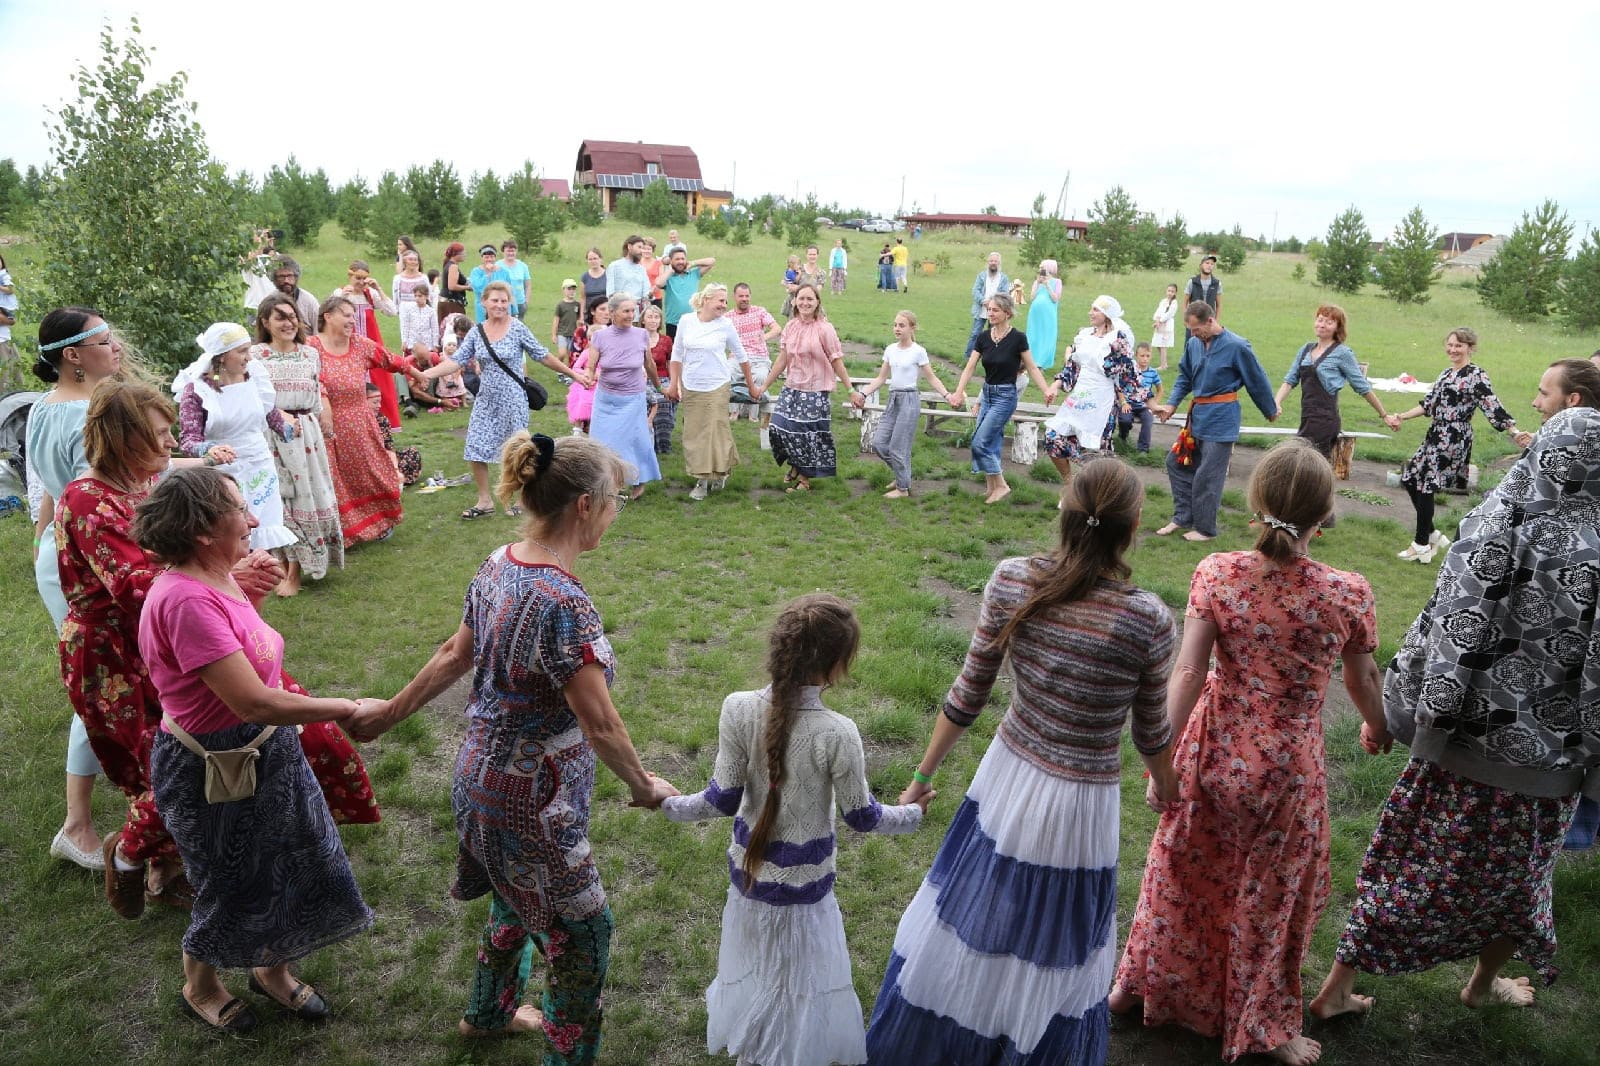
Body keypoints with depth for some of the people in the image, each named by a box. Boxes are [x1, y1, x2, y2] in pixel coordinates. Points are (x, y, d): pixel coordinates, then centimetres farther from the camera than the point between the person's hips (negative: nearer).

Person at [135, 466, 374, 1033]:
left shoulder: (219, 580, -2)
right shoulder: (185, 600, -31)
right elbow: (254, 703, -33)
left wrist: (249, 589, 5)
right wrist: (348, 709, -25)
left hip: (263, 752, 8)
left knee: (288, 864, 22)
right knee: (233, 886, 15)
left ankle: (273, 969, 47)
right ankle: (200, 987, 45)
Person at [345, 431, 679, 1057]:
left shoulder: (499, 566, -3)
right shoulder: (562, 603, -31)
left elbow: (455, 655, 9)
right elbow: (601, 728, -28)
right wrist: (644, 787, -11)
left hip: (482, 771, 9)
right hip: (531, 799, -9)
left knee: (517, 904, 31)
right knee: (581, 928, 13)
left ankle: (489, 1012, 54)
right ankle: (569, 1051, 33)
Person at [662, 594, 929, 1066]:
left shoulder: (738, 709, -21)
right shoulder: (836, 733, -29)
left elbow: (724, 799, -14)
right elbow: (860, 816, -14)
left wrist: (667, 802, 4)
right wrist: (911, 813, 5)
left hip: (748, 866, 4)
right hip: (801, 882, -3)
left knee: (754, 962, 28)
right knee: (798, 975, 23)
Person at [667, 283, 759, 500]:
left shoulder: (725, 325, -5)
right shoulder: (686, 321, -1)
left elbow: (741, 356, 5)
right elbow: (677, 355, 7)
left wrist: (751, 386, 10)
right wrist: (673, 385, 7)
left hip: (716, 387, -2)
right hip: (690, 388, 2)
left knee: (716, 431, -1)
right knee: (694, 433, 4)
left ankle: (722, 471, 23)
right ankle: (702, 480, 13)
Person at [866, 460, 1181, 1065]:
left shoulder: (1011, 582, -14)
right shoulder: (1148, 620, -20)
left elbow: (968, 697, -6)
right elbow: (1151, 731, -5)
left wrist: (923, 776, 7)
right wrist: (1164, 783, 17)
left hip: (1006, 777, 4)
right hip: (1080, 806, -3)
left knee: (967, 917, 25)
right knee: (1048, 959, 19)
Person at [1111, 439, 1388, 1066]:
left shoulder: (1216, 574, -17)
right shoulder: (1347, 594, -16)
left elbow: (1187, 672, -18)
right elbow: (1362, 679, 0)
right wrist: (1376, 726, 22)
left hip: (1212, 754, 1)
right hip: (1288, 767, -1)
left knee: (1184, 876, 23)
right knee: (1272, 895, 20)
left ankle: (1143, 984, 45)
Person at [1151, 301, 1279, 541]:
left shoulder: (1236, 346, -14)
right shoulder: (1193, 344, 3)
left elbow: (1258, 381, -3)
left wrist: (1271, 411, 9)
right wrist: (1171, 404, 0)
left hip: (1221, 418, -7)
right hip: (1198, 414, 7)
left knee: (1208, 475, -2)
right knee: (1176, 461, 10)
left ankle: (1205, 528, 11)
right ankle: (1182, 518, 21)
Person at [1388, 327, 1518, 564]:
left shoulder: (1477, 375, -10)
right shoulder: (1446, 373, 14)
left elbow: (1492, 406, -17)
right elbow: (1429, 404, 18)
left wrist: (1514, 433, -27)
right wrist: (1402, 417, 12)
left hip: (1454, 440, -9)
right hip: (1436, 436, 9)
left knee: (1425, 486, -4)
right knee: (1409, 479, 10)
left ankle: (1422, 545, 10)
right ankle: (1432, 535, 22)